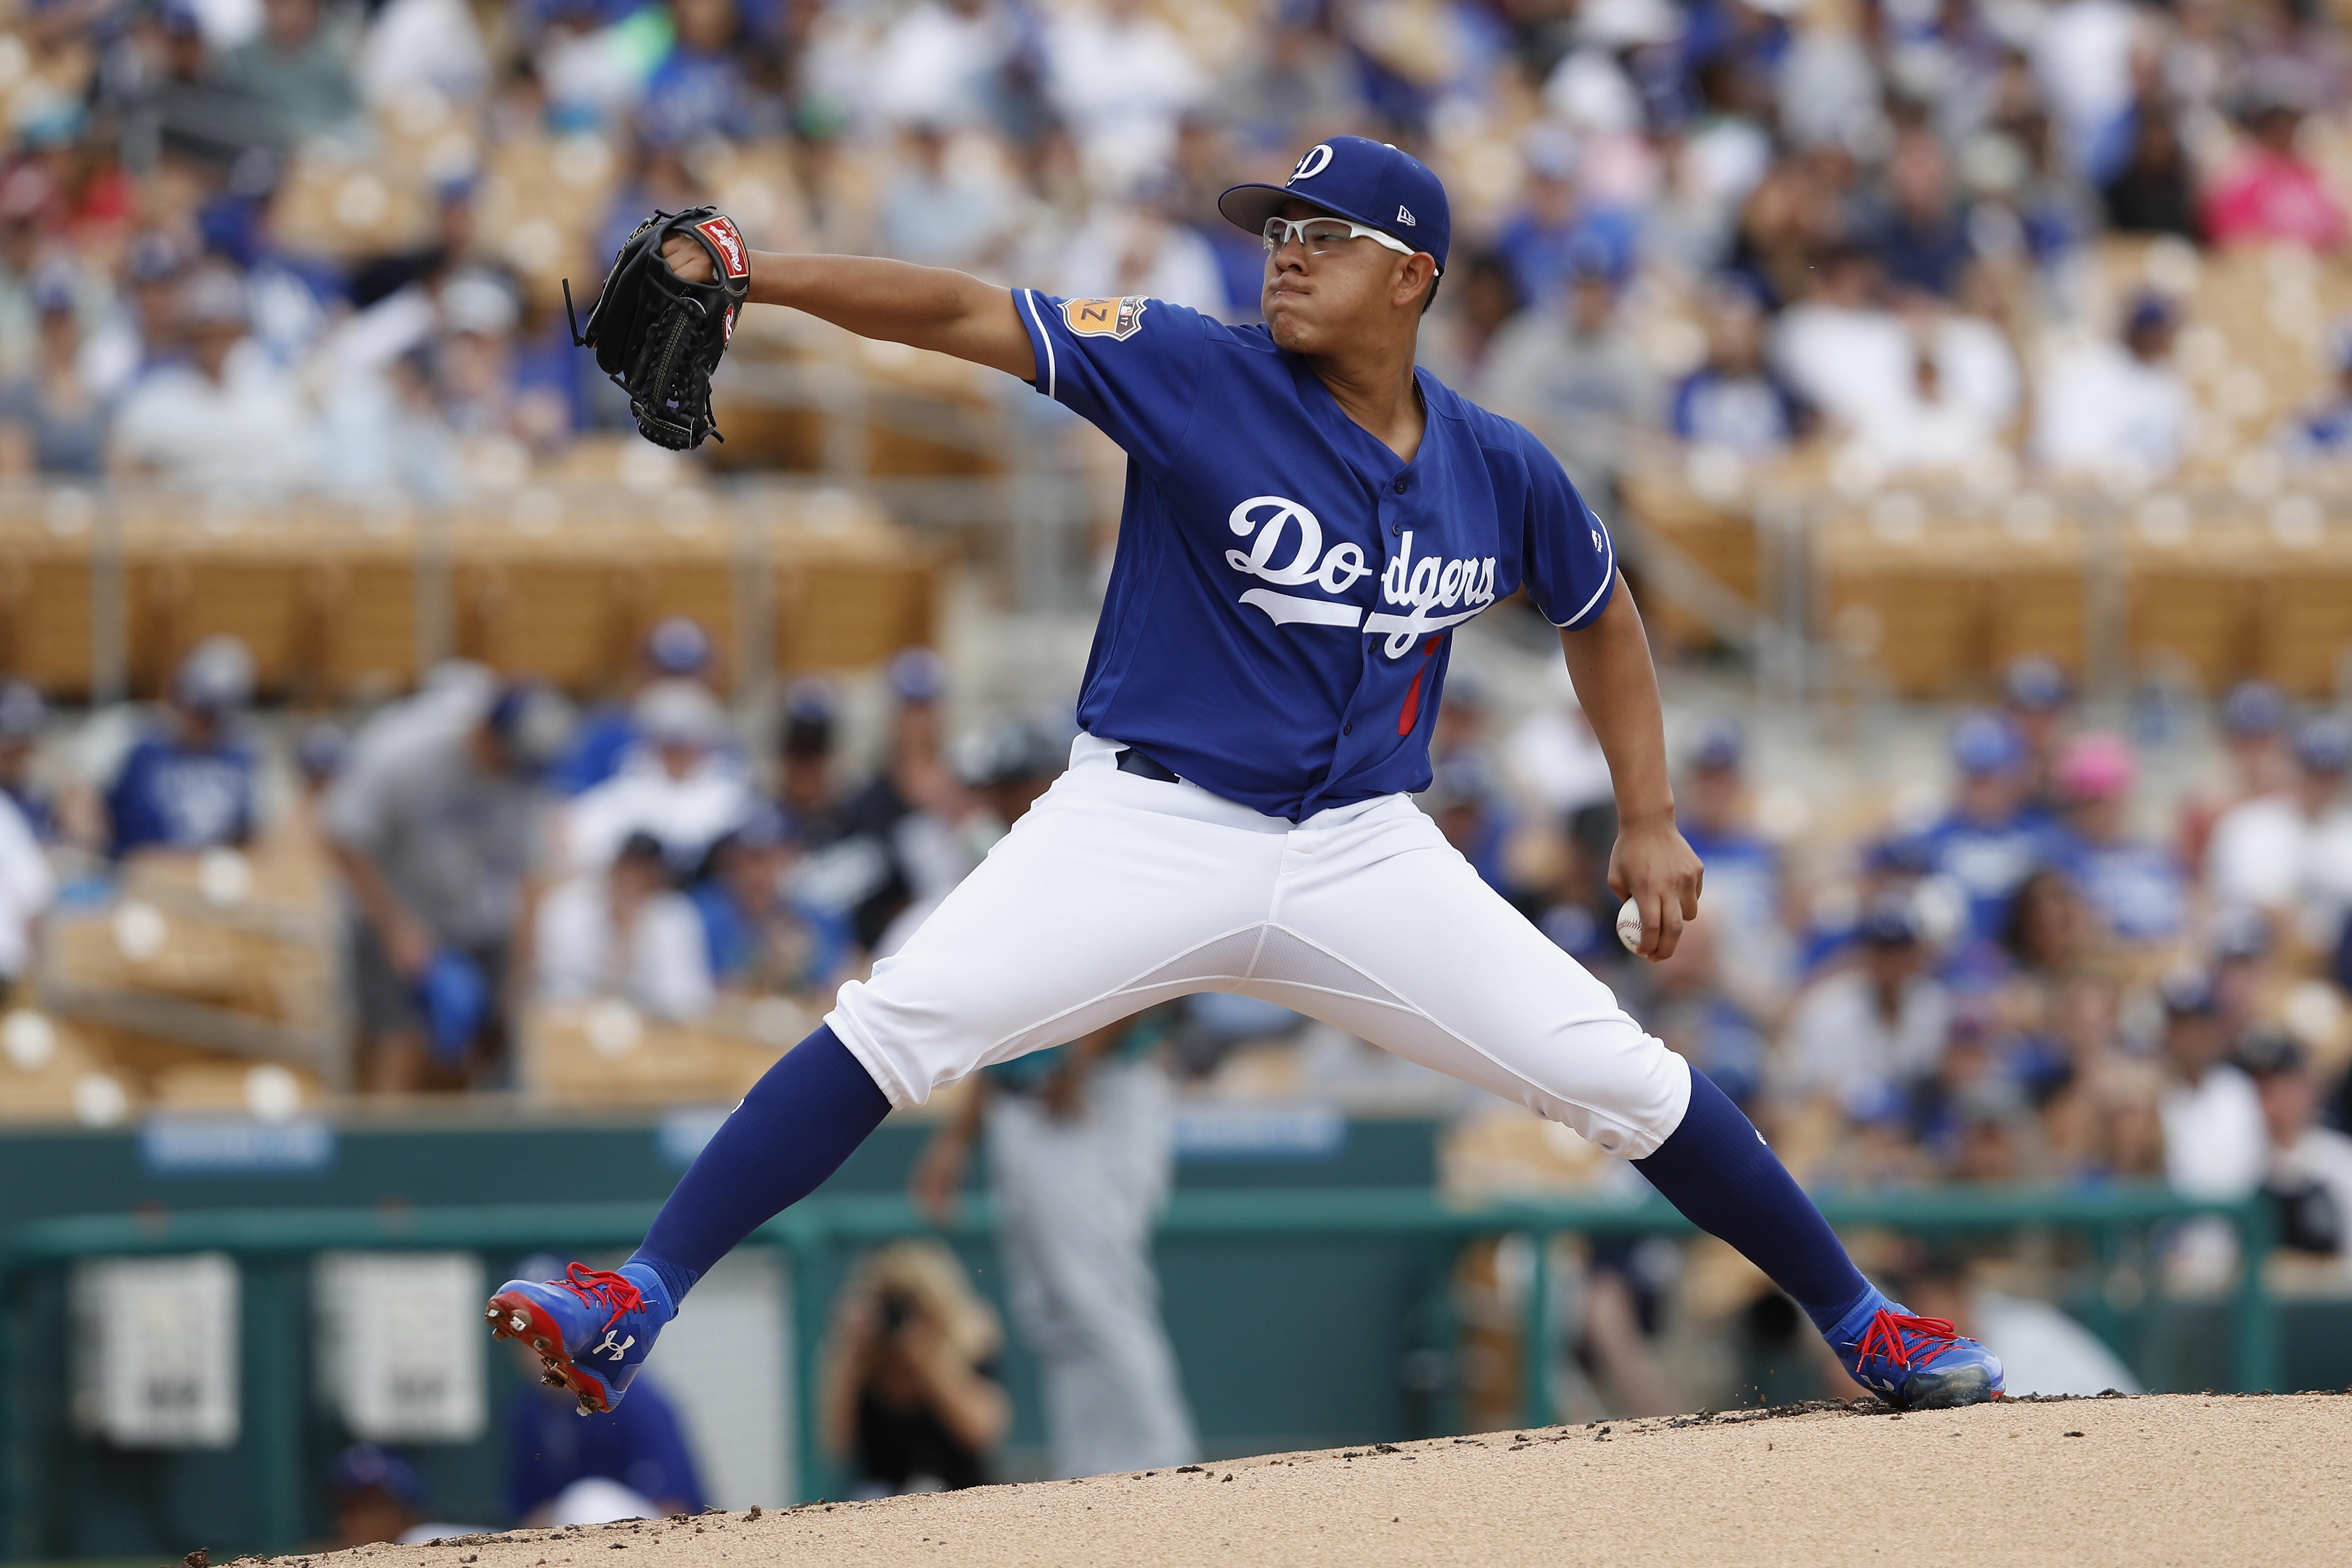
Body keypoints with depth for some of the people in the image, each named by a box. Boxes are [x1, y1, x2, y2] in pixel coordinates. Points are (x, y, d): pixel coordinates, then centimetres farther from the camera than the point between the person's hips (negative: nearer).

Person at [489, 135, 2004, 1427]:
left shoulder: (1501, 475, 1)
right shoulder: (1197, 376, -8)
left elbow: (1600, 613, 20)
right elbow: (960, 314, -16)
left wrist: (1651, 820, 12)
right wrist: (751, 273, -28)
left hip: (1365, 850, 2)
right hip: (1148, 828, -2)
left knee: (1621, 1074, -2)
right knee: (896, 1024, -20)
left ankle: (1862, 1324, 18)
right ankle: (634, 1310, -21)